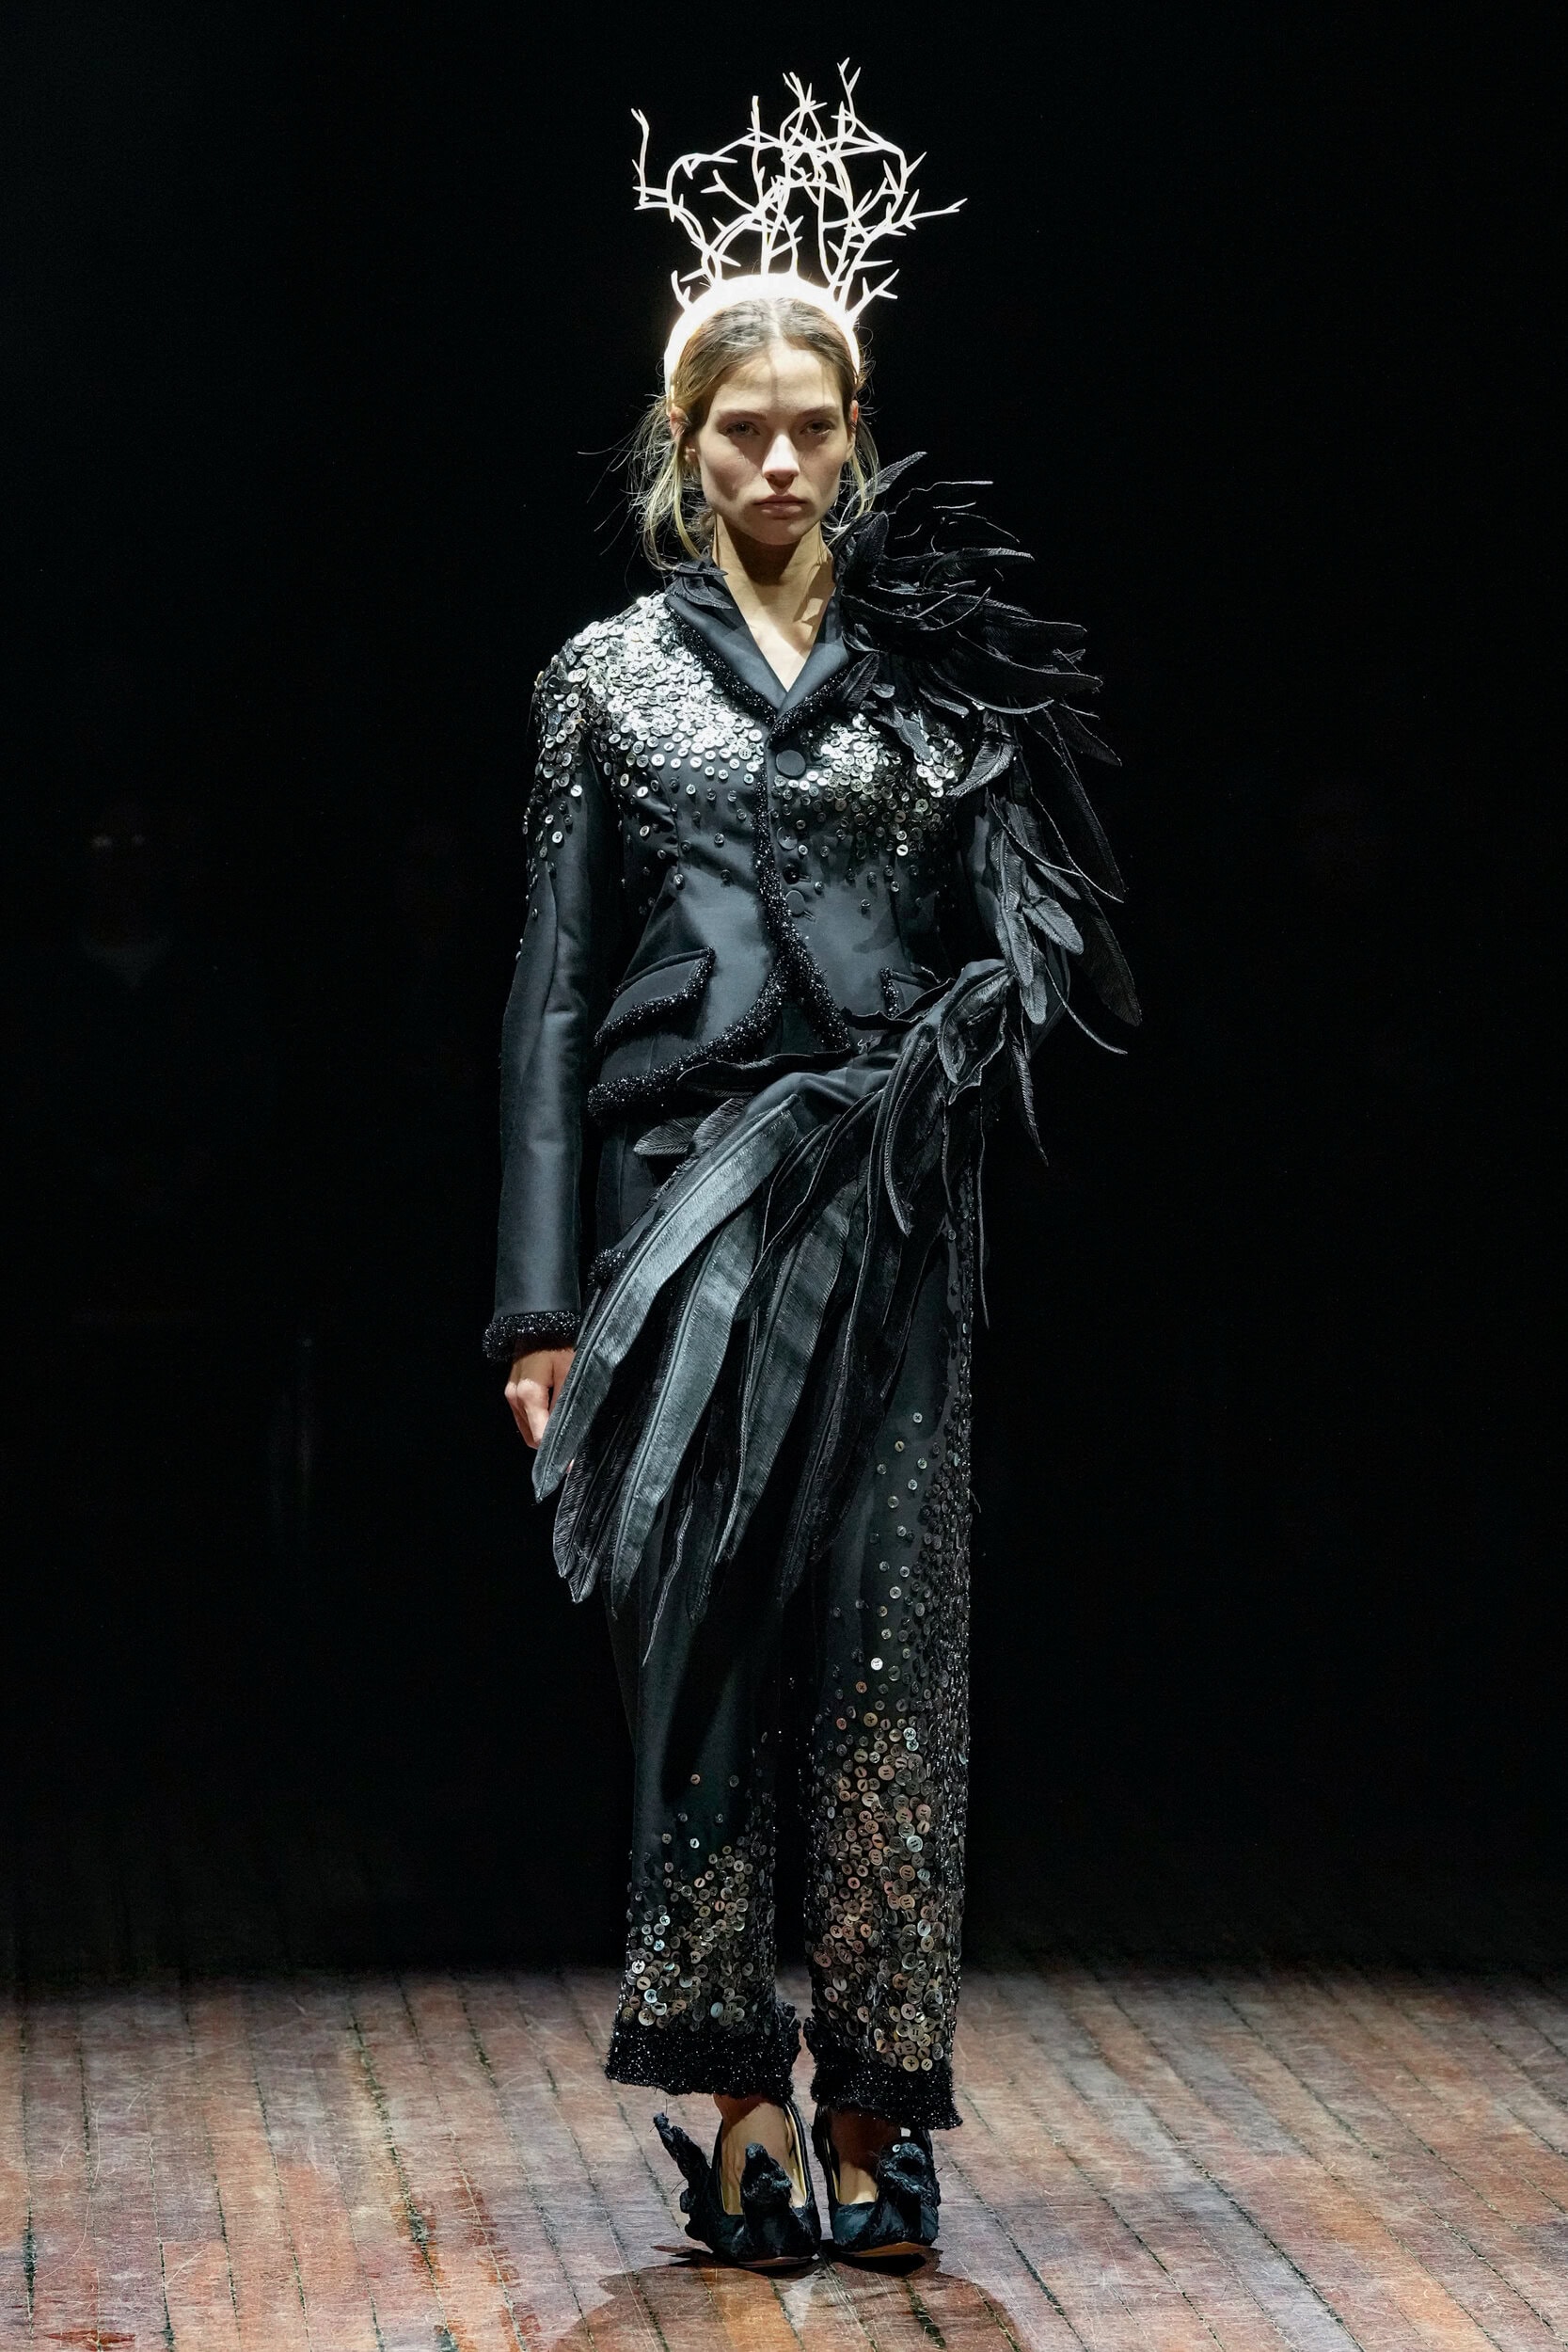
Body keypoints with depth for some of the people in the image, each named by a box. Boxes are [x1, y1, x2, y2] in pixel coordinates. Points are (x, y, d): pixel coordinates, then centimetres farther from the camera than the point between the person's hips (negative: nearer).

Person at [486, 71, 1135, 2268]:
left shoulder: (937, 664, 11)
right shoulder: (611, 676, 10)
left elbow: (1029, 930, 9)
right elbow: (557, 992, 6)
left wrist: (934, 1058, -13)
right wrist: (542, 1304, -1)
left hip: (882, 1212, 0)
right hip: (686, 1200, 0)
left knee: (889, 1644, -2)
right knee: (703, 1634, -2)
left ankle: (875, 2092, 5)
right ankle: (742, 2091, 4)